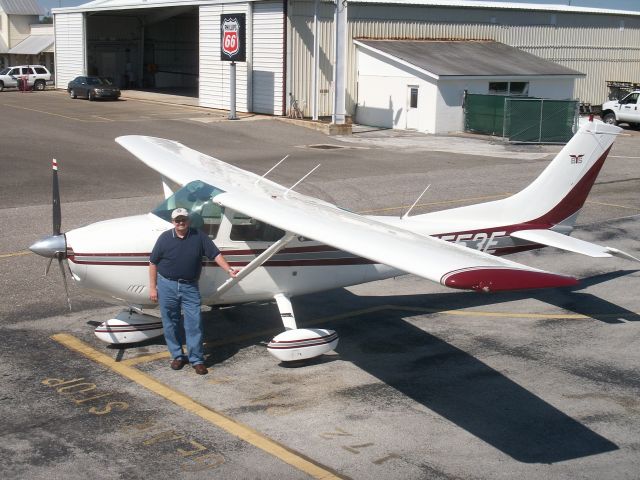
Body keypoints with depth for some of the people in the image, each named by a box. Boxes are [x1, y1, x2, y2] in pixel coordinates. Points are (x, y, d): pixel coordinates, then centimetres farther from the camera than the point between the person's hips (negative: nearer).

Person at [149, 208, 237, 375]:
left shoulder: (199, 236, 0)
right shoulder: (165, 238, -2)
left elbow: (215, 254, -2)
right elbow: (153, 263, 2)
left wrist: (228, 269, -16)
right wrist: (152, 287, -1)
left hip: (190, 287, 0)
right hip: (167, 285, 0)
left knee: (194, 323, -3)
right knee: (170, 323, 7)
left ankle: (196, 359, 3)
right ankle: (177, 356, 22)